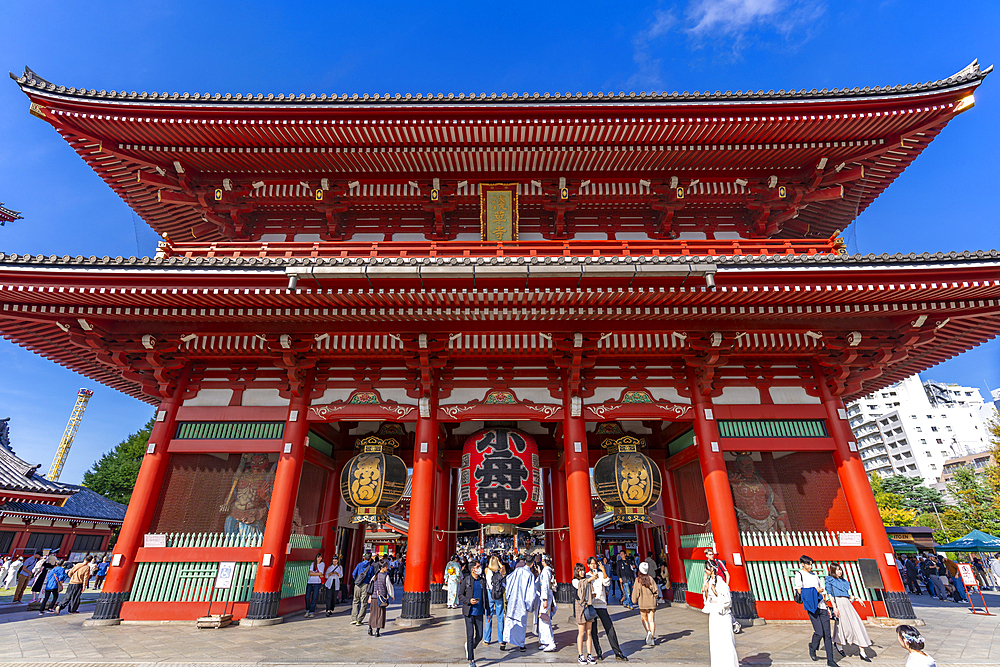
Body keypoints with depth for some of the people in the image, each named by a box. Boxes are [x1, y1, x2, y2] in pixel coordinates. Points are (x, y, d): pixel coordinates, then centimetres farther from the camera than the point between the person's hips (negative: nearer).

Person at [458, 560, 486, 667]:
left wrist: (488, 611, 13)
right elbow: (460, 595, -2)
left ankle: (469, 647, 37)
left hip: (479, 612, 4)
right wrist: (469, 601, -19)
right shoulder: (466, 580, -6)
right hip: (469, 612, -4)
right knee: (470, 636, -1)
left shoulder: (482, 580, 7)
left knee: (479, 636, 7)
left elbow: (485, 596, 13)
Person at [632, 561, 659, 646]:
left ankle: (648, 631, -6)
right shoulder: (650, 579, -6)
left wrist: (634, 601, 10)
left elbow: (635, 592, -5)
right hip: (652, 603, 2)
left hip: (642, 603, -1)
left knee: (644, 619, 16)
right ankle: (652, 638, 3)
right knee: (651, 620, 8)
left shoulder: (638, 580, -10)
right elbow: (656, 591, -3)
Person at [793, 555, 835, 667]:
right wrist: (815, 590, -8)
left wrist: (827, 606, 16)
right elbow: (799, 591, -7)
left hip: (821, 606, 5)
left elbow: (822, 591, 23)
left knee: (827, 634, 1)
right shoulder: (799, 574, 1)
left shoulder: (814, 575, 20)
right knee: (819, 633, -9)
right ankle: (812, 649, 17)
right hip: (811, 607, -5)